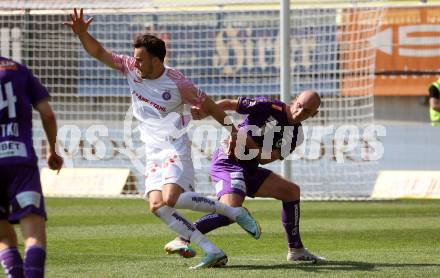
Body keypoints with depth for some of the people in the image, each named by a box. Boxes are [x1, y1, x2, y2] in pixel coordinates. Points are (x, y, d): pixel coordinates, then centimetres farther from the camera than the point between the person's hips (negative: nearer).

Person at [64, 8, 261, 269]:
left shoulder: (177, 83, -14)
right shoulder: (131, 69, 0)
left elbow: (207, 105, -2)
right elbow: (99, 53, 2)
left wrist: (232, 129, 5)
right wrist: (82, 33, -15)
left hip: (175, 150, -6)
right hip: (153, 154, 6)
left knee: (171, 198, -27)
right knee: (156, 206, -11)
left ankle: (234, 212, -9)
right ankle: (212, 251, -11)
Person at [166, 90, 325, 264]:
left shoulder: (296, 135, 5)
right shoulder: (268, 107, -12)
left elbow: (265, 158, -5)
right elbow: (230, 104, -6)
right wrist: (204, 112, -22)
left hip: (249, 169, 8)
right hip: (228, 163, -8)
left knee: (291, 191, 12)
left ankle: (296, 250, 20)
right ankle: (182, 239, -27)